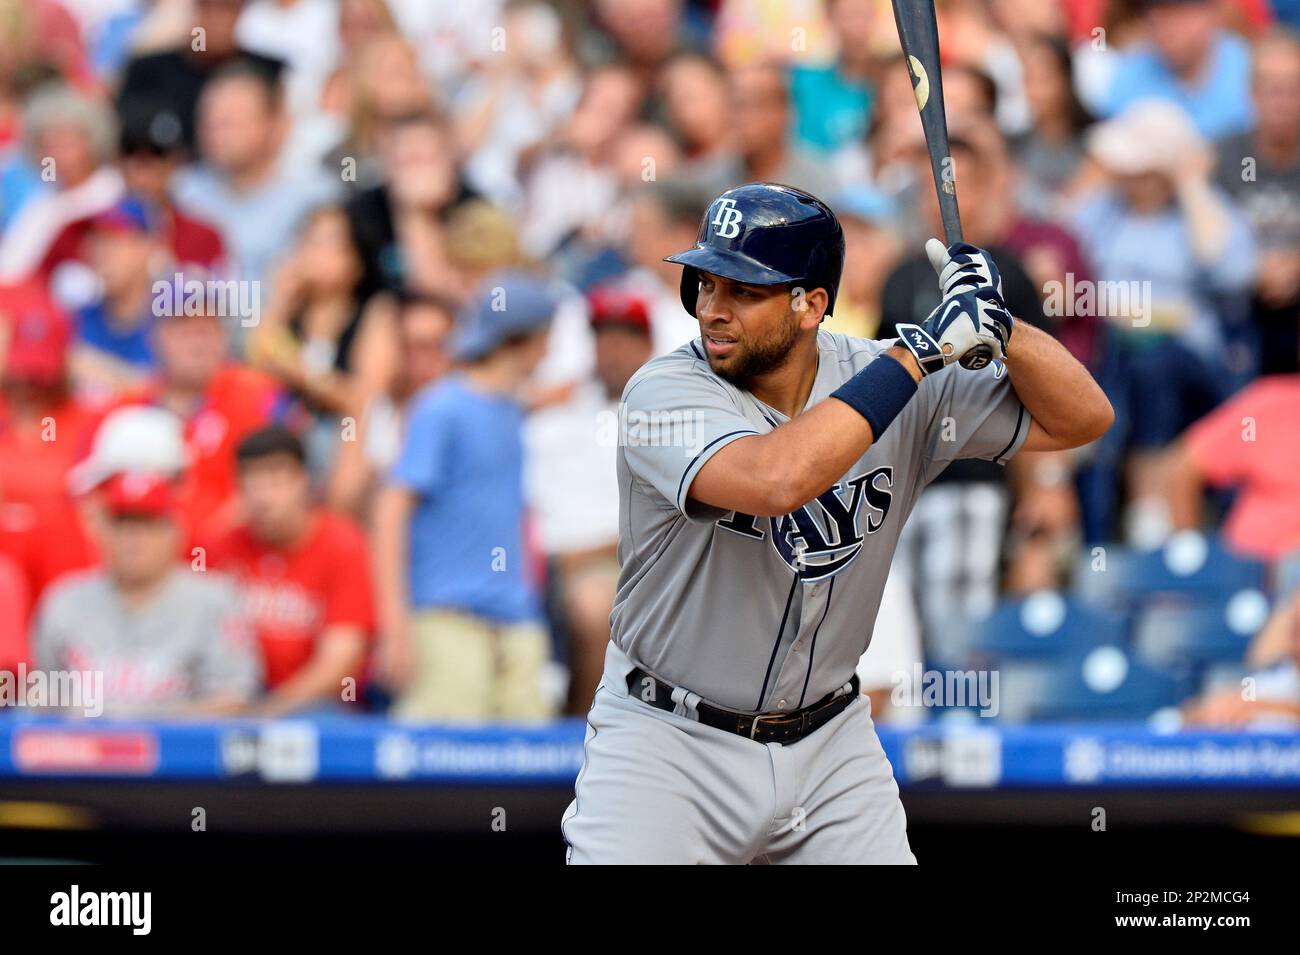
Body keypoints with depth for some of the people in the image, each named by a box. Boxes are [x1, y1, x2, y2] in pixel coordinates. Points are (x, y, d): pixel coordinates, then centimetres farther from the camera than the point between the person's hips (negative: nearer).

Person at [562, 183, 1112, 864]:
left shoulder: (910, 393, -4)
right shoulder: (664, 394, -18)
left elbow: (1081, 418, -1)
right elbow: (778, 479, -37)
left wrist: (998, 327, -20)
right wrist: (925, 345, -31)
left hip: (829, 748, 4)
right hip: (667, 745, -4)